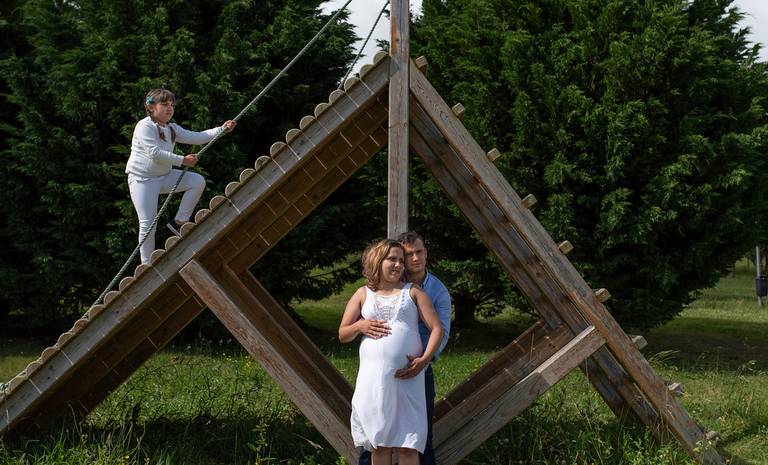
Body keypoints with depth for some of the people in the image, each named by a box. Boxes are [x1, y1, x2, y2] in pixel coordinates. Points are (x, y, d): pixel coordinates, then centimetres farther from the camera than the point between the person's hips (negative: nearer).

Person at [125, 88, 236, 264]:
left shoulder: (172, 129, 9)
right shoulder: (144, 126, -15)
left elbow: (195, 137, 1)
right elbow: (154, 153, -24)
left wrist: (221, 130, -10)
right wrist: (182, 160, -23)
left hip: (164, 176, 7)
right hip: (142, 179, -7)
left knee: (198, 181, -8)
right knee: (148, 224, -10)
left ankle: (179, 221, -3)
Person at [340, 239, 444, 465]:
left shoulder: (413, 292, 12)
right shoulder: (363, 294, 15)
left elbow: (437, 328, 5)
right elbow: (343, 334, 17)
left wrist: (424, 359, -9)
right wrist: (359, 326, -5)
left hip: (407, 377, -1)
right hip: (373, 376, 1)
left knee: (407, 445, -5)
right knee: (379, 444, 4)